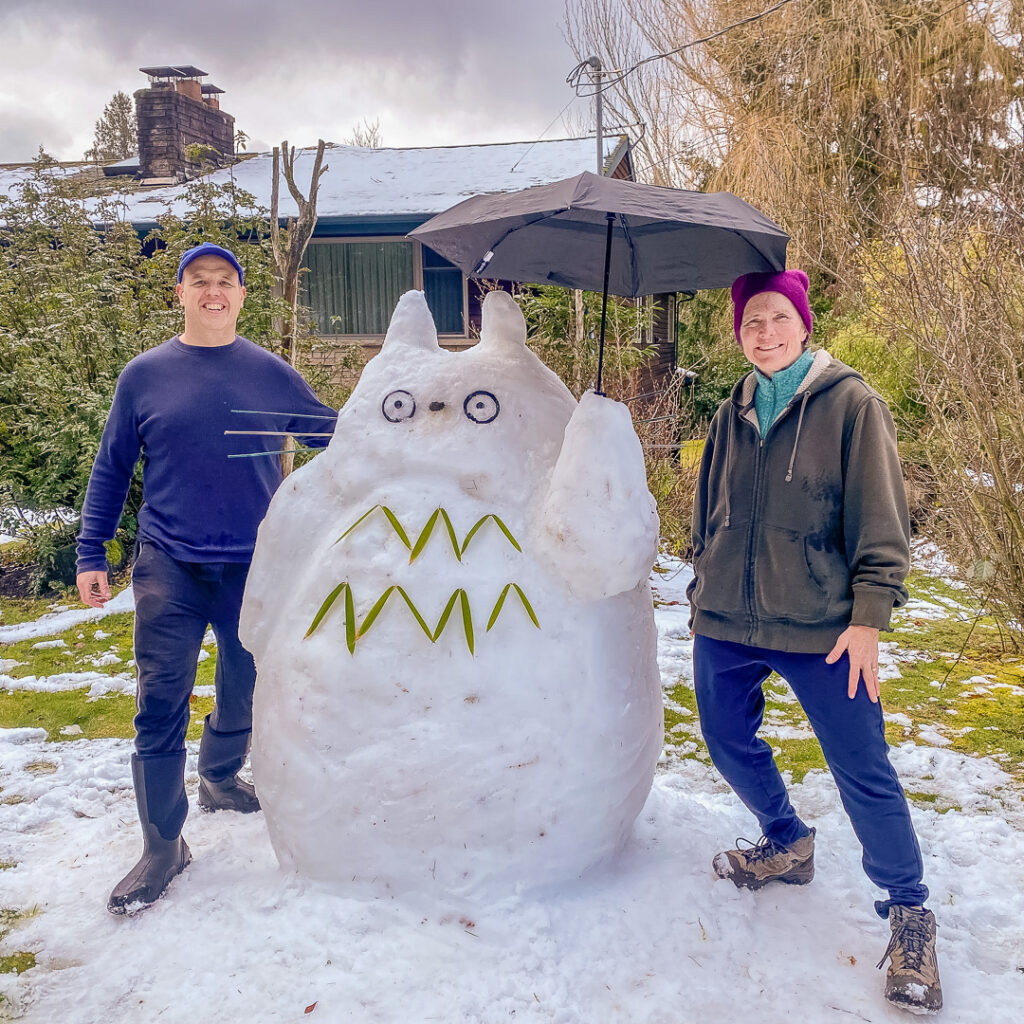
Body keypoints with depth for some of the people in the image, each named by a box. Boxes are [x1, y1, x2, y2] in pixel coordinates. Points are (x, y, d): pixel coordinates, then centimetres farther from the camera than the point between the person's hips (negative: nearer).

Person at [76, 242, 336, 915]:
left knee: (246, 689, 16)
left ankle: (220, 779, 43)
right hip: (170, 568, -1)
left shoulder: (270, 374, 2)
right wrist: (91, 554, 4)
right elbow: (111, 470, 7)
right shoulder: (146, 375, 2)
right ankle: (164, 846, 7)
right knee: (162, 703, -5)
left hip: (255, 567, 2)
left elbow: (331, 433, 6)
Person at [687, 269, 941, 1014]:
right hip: (726, 620, 6)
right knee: (729, 742, 16)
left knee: (864, 772, -1)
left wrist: (868, 616, -10)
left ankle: (909, 914, 18)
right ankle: (787, 845, 42)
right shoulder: (734, 414, 10)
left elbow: (881, 517, -5)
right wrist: (705, 592, 19)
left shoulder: (850, 402, -4)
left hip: (819, 627, -5)